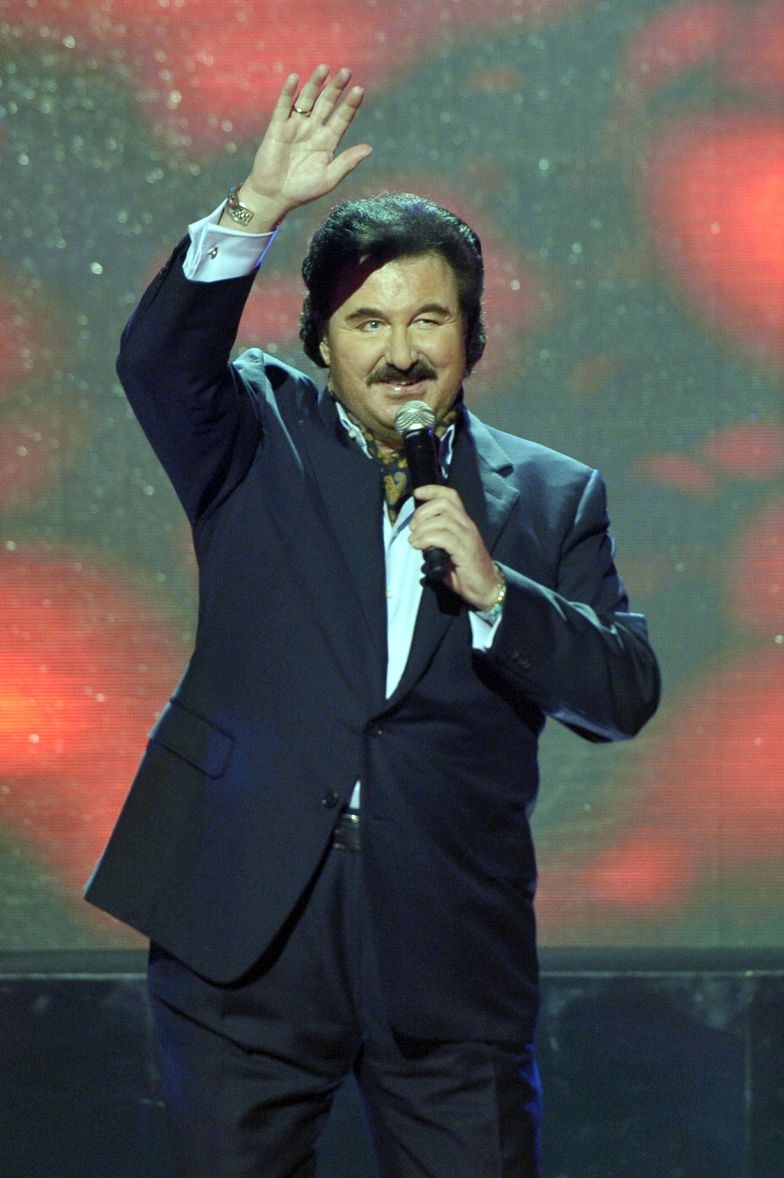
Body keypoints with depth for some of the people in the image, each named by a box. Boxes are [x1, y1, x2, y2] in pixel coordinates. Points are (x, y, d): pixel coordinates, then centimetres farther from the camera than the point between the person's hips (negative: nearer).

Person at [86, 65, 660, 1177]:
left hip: (453, 949, 1)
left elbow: (626, 695, 1)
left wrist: (492, 588, -13)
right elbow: (157, 358, -12)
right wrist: (256, 208, -24)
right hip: (249, 928, 0)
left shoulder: (550, 496, 9)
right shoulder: (262, 440, 8)